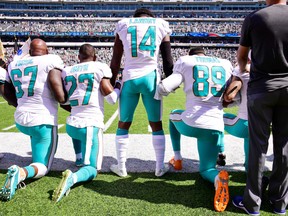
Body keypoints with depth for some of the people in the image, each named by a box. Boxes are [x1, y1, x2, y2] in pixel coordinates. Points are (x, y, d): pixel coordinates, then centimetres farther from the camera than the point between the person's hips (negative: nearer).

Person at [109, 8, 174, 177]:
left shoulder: (123, 24, 11)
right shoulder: (161, 24, 10)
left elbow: (115, 61, 9)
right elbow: (168, 60, 7)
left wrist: (111, 83, 15)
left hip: (129, 78, 0)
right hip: (151, 78, 0)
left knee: (123, 124, 14)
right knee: (156, 124, 12)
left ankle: (121, 166, 20)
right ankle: (160, 166, 19)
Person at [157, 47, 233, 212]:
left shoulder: (185, 61, 6)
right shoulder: (226, 64, 15)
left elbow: (165, 88, -4)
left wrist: (160, 88, 19)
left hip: (191, 124, -2)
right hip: (215, 127, 2)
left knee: (174, 115, 36)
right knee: (206, 170, 19)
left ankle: (177, 159, 34)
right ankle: (219, 177, -18)